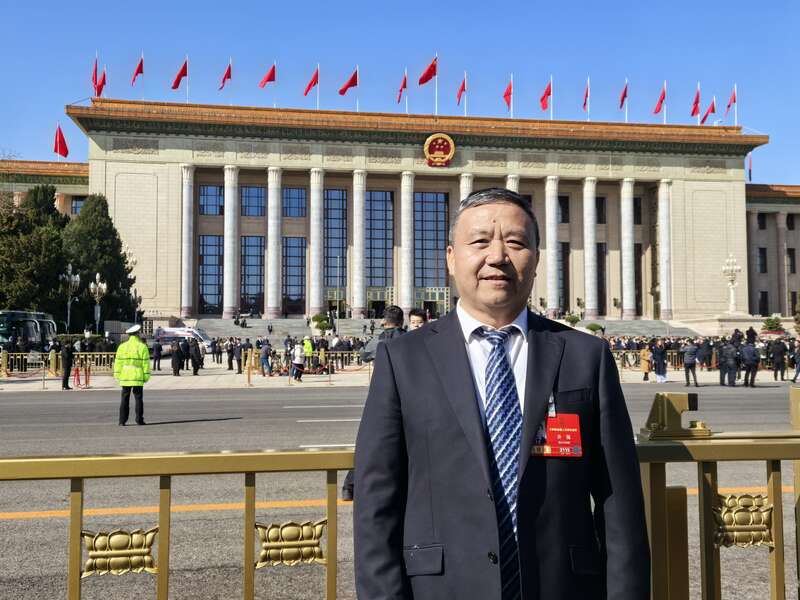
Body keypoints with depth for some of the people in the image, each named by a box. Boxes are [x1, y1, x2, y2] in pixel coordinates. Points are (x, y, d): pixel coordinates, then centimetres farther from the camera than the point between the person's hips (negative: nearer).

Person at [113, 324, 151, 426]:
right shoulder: (143, 347, -4)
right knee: (138, 399, 5)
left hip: (125, 377, 2)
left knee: (124, 399, 7)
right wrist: (146, 376, 0)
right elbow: (146, 363, -5)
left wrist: (117, 374, 8)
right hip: (138, 377, -2)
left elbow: (118, 362, 2)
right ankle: (139, 420, 3)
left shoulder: (122, 346, 3)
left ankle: (122, 420, 6)